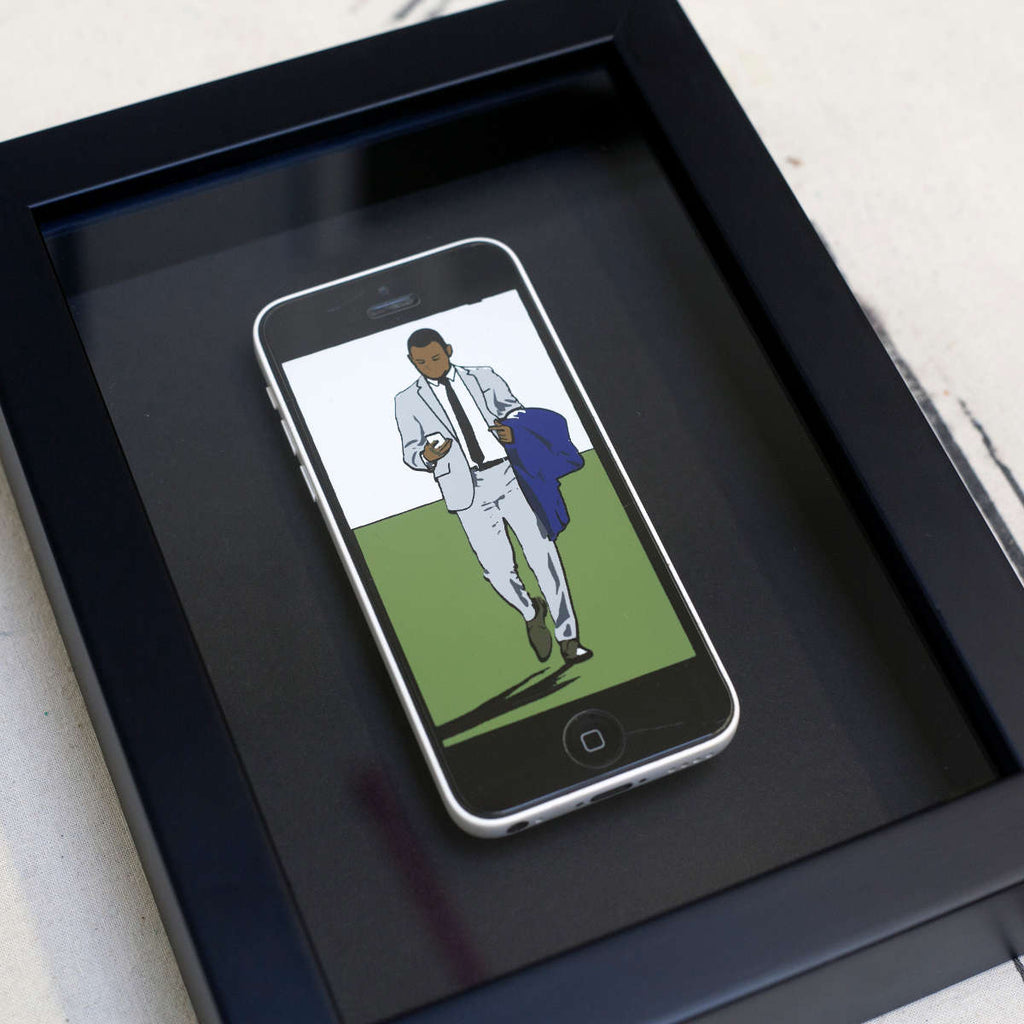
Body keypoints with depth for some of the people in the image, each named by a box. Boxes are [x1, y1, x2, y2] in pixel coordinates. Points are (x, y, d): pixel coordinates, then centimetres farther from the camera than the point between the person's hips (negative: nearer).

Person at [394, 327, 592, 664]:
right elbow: (411, 454, 9)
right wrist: (427, 454, -16)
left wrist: (512, 431, -15)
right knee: (498, 570, -7)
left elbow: (516, 412, 9)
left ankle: (569, 642, -1)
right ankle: (531, 613, 25)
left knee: (543, 555, -7)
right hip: (469, 490, -1)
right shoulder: (408, 401, 8)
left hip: (511, 474, 1)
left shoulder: (482, 377, 11)